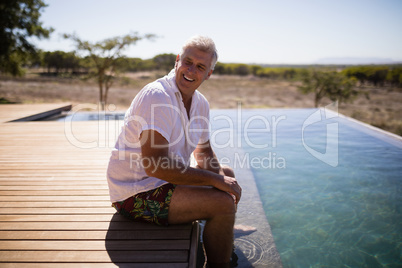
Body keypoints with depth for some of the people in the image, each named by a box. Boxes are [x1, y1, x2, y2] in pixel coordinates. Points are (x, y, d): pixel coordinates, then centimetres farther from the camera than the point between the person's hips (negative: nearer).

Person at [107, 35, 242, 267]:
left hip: (167, 178, 10)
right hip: (137, 193, -9)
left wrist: (222, 178, -6)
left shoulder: (201, 103, 4)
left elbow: (204, 153, 16)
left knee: (227, 174, 19)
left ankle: (225, 246, 36)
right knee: (224, 203, -21)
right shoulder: (157, 96, -24)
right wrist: (215, 180, -24)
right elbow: (154, 165, -31)